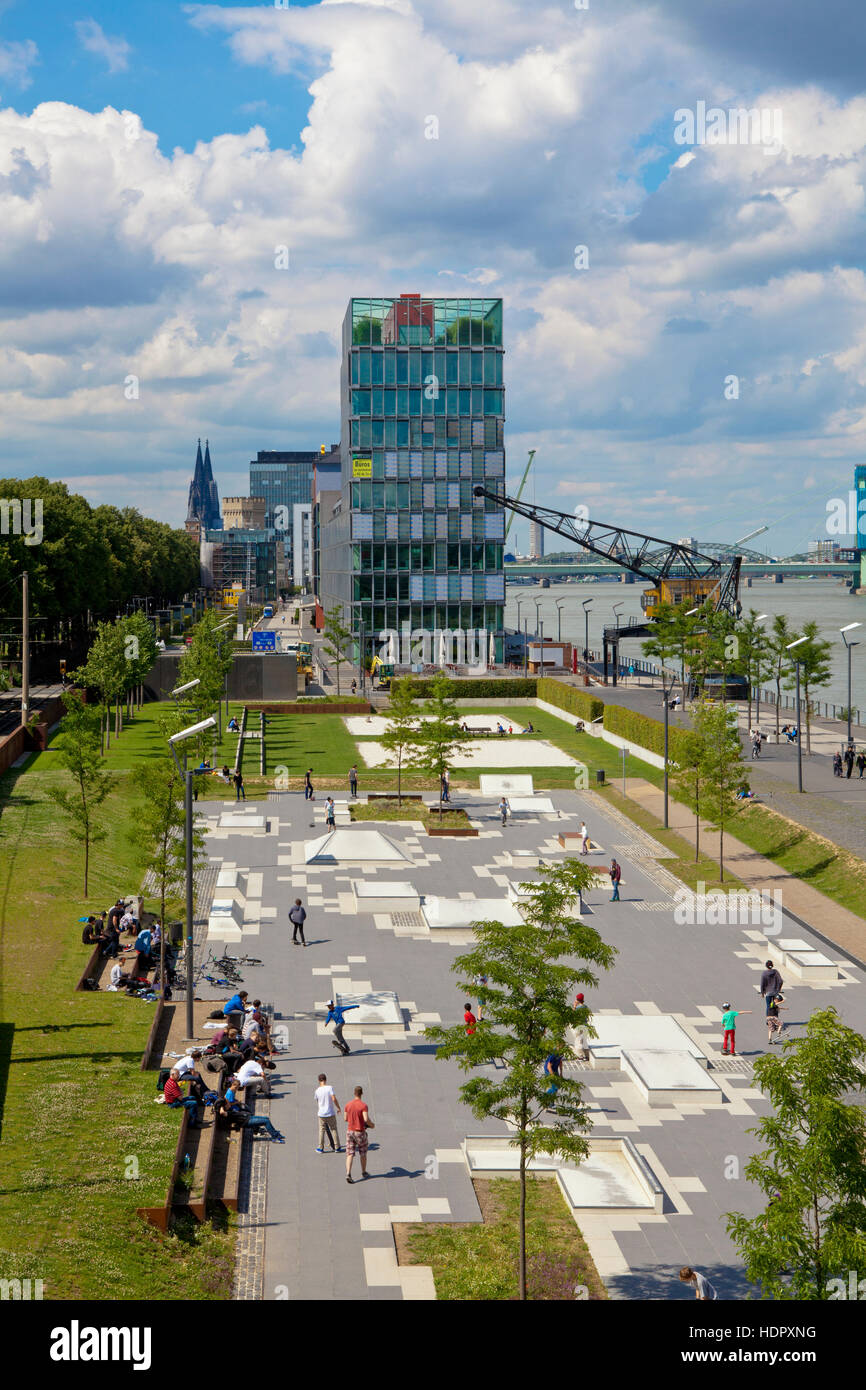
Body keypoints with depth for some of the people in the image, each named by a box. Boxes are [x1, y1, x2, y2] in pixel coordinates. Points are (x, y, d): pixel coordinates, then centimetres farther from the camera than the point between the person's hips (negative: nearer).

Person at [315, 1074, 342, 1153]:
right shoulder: (330, 1088, -11)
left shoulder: (317, 1090, -1)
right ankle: (337, 1148, 13)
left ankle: (320, 1148, 15)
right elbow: (334, 1099, -18)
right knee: (334, 1130, 10)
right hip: (331, 1113, -2)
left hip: (321, 1114, 2)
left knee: (321, 1131, 12)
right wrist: (339, 1107, -4)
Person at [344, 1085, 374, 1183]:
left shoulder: (348, 1104, 0)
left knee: (350, 1154, 1)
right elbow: (366, 1119, -24)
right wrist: (371, 1125, -4)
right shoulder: (363, 1105, -15)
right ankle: (363, 1172, 31)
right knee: (363, 1153, 18)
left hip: (350, 1131, 3)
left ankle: (348, 1174, -15)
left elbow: (346, 1119, 8)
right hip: (360, 1133, -3)